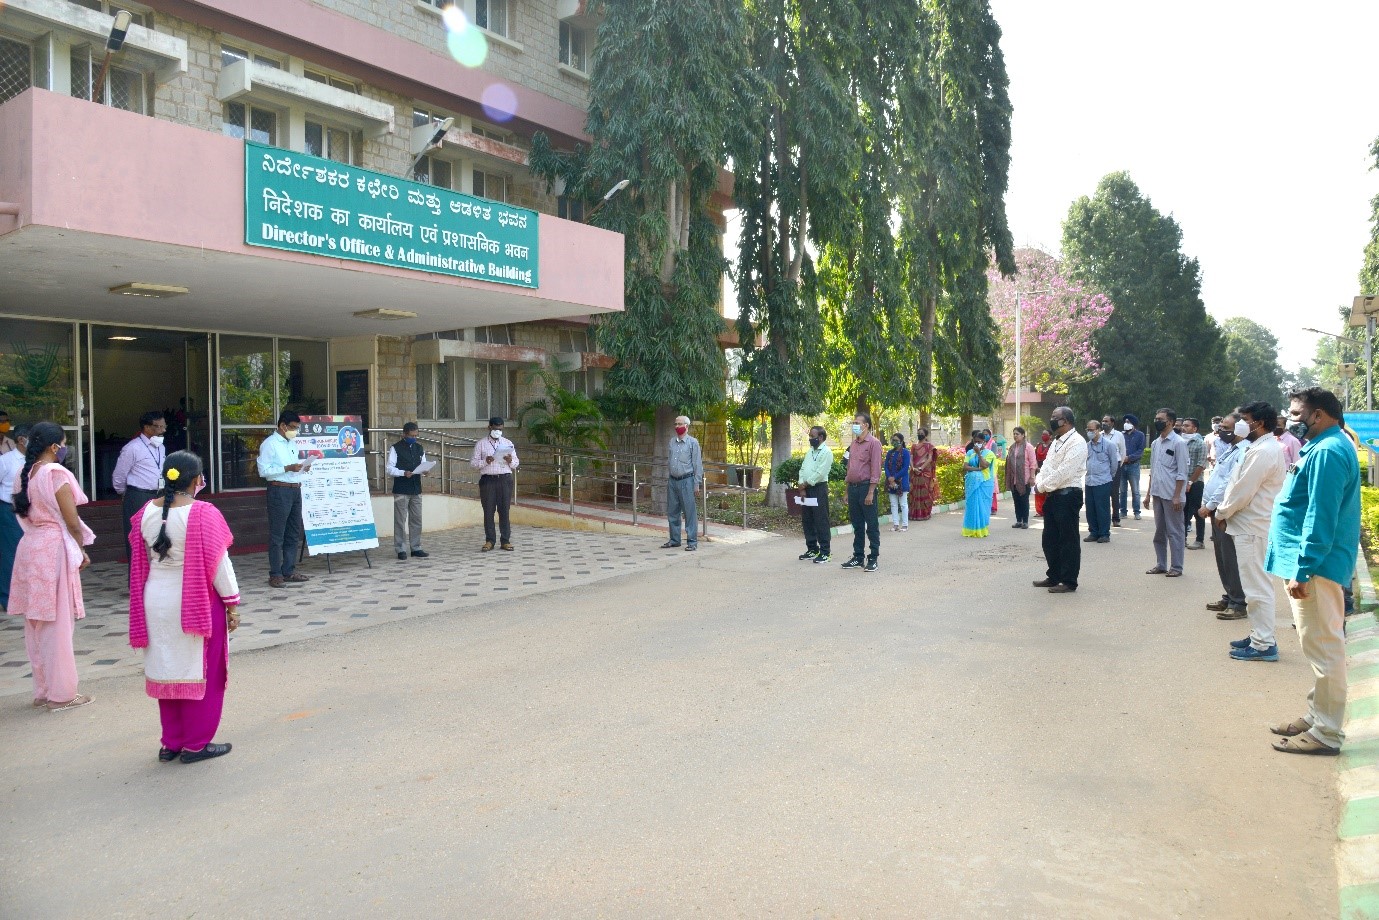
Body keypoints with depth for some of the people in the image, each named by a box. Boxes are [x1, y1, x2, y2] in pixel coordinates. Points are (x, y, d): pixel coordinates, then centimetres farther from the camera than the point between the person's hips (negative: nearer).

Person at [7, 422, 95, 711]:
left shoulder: (25, 474, 9)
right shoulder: (57, 474, -13)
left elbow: (24, 514, 11)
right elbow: (72, 522, -13)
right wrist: (82, 552, 0)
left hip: (29, 547, 8)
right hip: (54, 549, -8)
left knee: (36, 624, 14)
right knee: (58, 623, -1)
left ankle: (42, 690, 24)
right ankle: (62, 694, 6)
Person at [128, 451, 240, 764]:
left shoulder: (147, 513, -1)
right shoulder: (203, 514, -17)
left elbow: (141, 562, 8)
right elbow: (218, 562, -13)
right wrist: (232, 602, -5)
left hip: (157, 602, 6)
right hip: (196, 603, -5)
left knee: (167, 669, 15)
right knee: (202, 672, 7)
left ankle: (171, 743, 24)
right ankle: (196, 744, 14)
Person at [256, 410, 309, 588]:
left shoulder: (292, 444, 18)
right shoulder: (269, 444, -7)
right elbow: (263, 470, -14)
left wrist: (302, 469, 6)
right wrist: (288, 468, -20)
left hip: (295, 490, 8)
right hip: (279, 491, -8)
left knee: (293, 534, 12)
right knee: (277, 535, -4)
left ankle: (289, 571, 20)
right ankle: (275, 576, 0)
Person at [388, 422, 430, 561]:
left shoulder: (420, 449, 14)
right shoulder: (395, 449, -2)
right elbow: (390, 469, -7)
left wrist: (424, 471, -7)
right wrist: (403, 473, -23)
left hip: (416, 489, 5)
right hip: (401, 490, -5)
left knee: (416, 520, 7)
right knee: (400, 521, -1)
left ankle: (416, 548, 14)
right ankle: (400, 549, 5)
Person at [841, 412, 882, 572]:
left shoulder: (873, 443, -8)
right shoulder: (853, 444, 14)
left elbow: (875, 469, -13)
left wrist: (871, 492, -18)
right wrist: (848, 491, 15)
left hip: (866, 487, -7)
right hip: (852, 487, 7)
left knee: (871, 526, 0)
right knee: (857, 525, 12)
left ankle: (873, 559, 6)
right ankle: (858, 557, 19)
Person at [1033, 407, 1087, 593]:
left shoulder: (1076, 443, -15)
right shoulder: (1057, 441, 16)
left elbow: (1064, 472, -21)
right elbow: (1047, 465, 17)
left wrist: (1042, 486, -15)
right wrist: (1039, 480, -2)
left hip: (1068, 496, -9)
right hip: (1052, 495, 9)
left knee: (1068, 540, 0)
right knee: (1050, 539, 15)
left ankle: (1069, 581, 9)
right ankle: (1054, 576, 27)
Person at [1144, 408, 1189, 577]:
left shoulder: (1178, 443, -9)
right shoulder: (1156, 443, 12)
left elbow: (1182, 473, -12)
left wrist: (1177, 496, -16)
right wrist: (1148, 493, 15)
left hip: (1171, 495, -7)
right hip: (1157, 494, 7)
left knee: (1174, 532, 1)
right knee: (1159, 531, 13)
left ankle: (1176, 567, 8)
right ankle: (1161, 564, 21)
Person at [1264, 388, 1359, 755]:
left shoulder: (1327, 452, -18)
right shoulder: (1324, 447, 16)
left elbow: (1320, 518, -24)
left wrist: (1302, 570, -24)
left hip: (1315, 566, -11)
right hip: (1311, 563, 11)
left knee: (1323, 649, -3)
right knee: (1319, 648, 18)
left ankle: (1326, 733, 5)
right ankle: (1316, 716, 29)